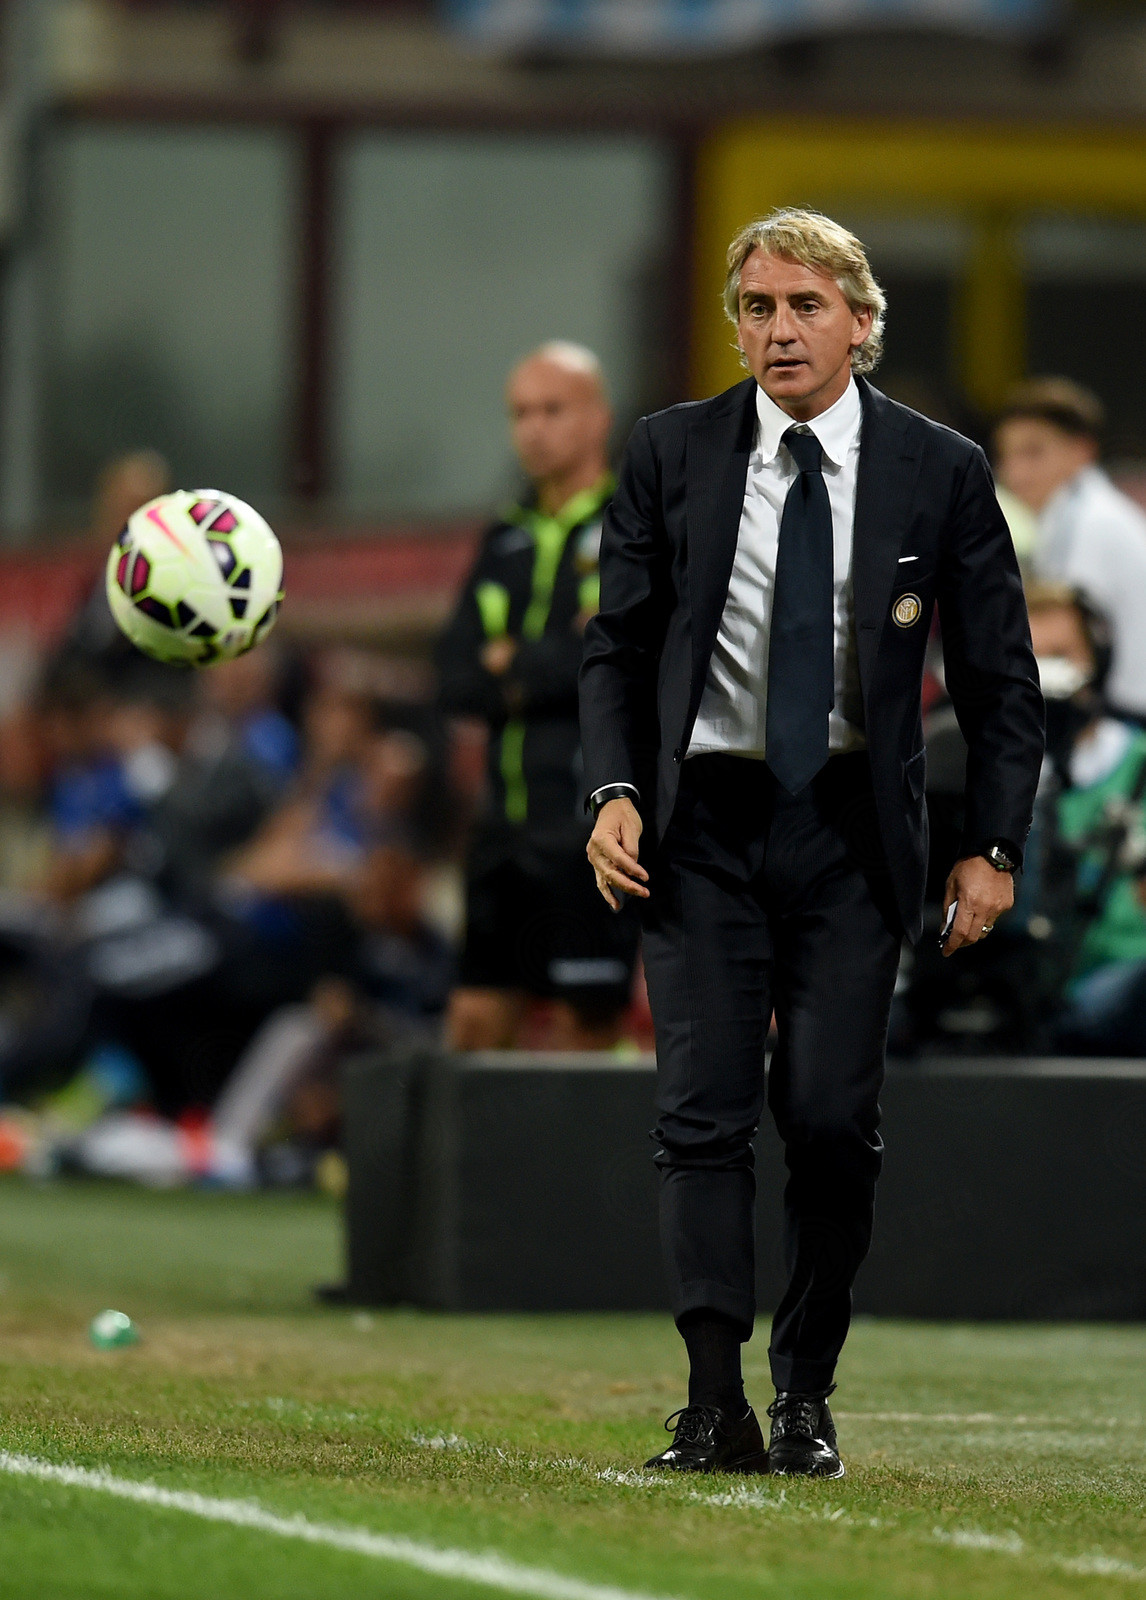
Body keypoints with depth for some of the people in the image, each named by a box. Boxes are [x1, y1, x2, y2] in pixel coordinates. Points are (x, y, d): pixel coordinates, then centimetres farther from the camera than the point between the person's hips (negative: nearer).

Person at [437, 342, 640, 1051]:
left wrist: (515, 664, -4)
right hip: (510, 823, 6)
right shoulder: (508, 543, 18)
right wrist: (555, 666, -8)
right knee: (477, 1021, 1)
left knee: (587, 1020, -5)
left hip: (598, 824, -6)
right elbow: (457, 677, 9)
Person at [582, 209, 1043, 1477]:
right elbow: (616, 646, 9)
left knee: (834, 1119, -4)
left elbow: (1000, 677, 5)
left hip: (853, 827, -1)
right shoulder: (670, 455, 2)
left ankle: (806, 1396, 10)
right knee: (703, 1112, -6)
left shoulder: (940, 471, 0)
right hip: (704, 818, 1)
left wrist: (994, 846, -1)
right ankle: (715, 1405, -8)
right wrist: (614, 789, -5)